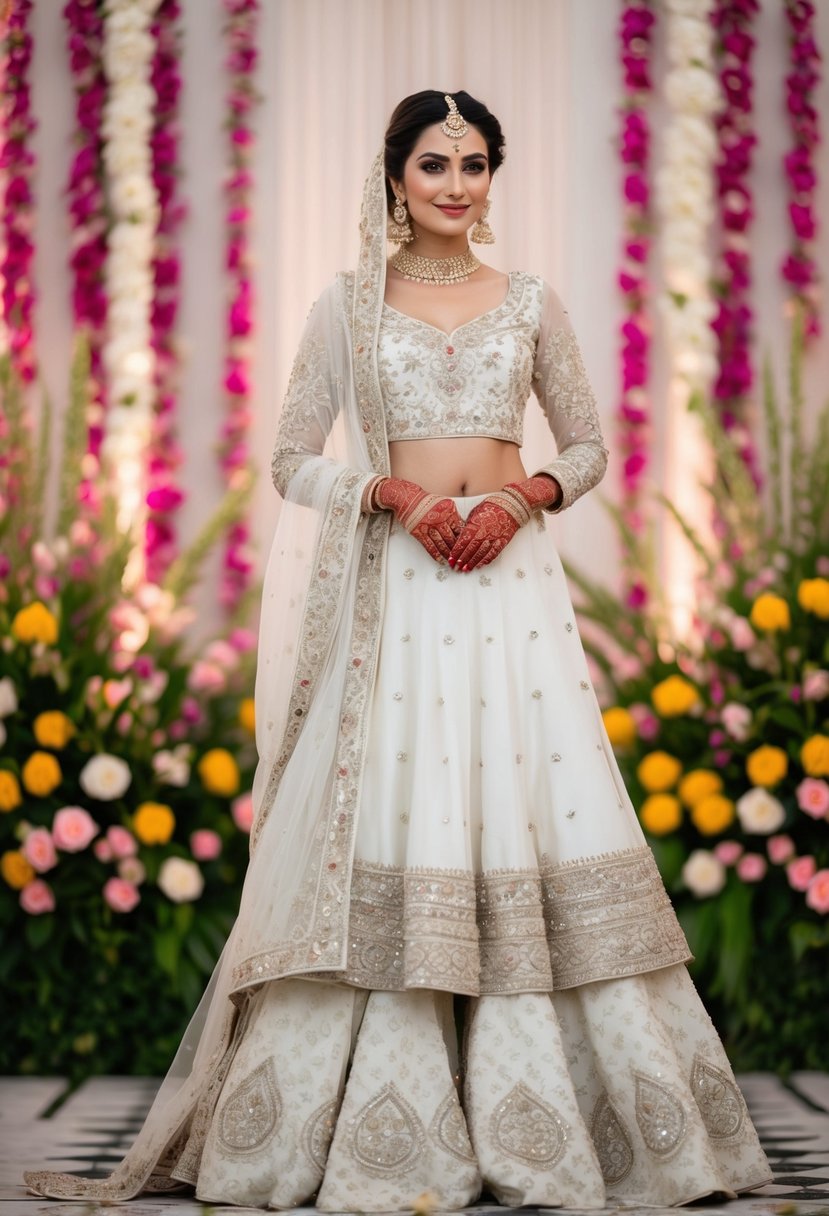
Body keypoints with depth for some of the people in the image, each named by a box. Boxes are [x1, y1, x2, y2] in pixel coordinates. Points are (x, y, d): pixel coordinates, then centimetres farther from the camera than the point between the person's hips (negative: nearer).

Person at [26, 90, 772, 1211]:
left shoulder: (532, 304, 11)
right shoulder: (349, 305, 7)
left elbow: (589, 448, 15)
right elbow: (292, 462, 5)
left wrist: (523, 496, -6)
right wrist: (398, 494, -11)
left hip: (514, 580, 2)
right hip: (399, 587, -1)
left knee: (539, 816, -4)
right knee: (390, 831, -6)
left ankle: (539, 1123, 4)